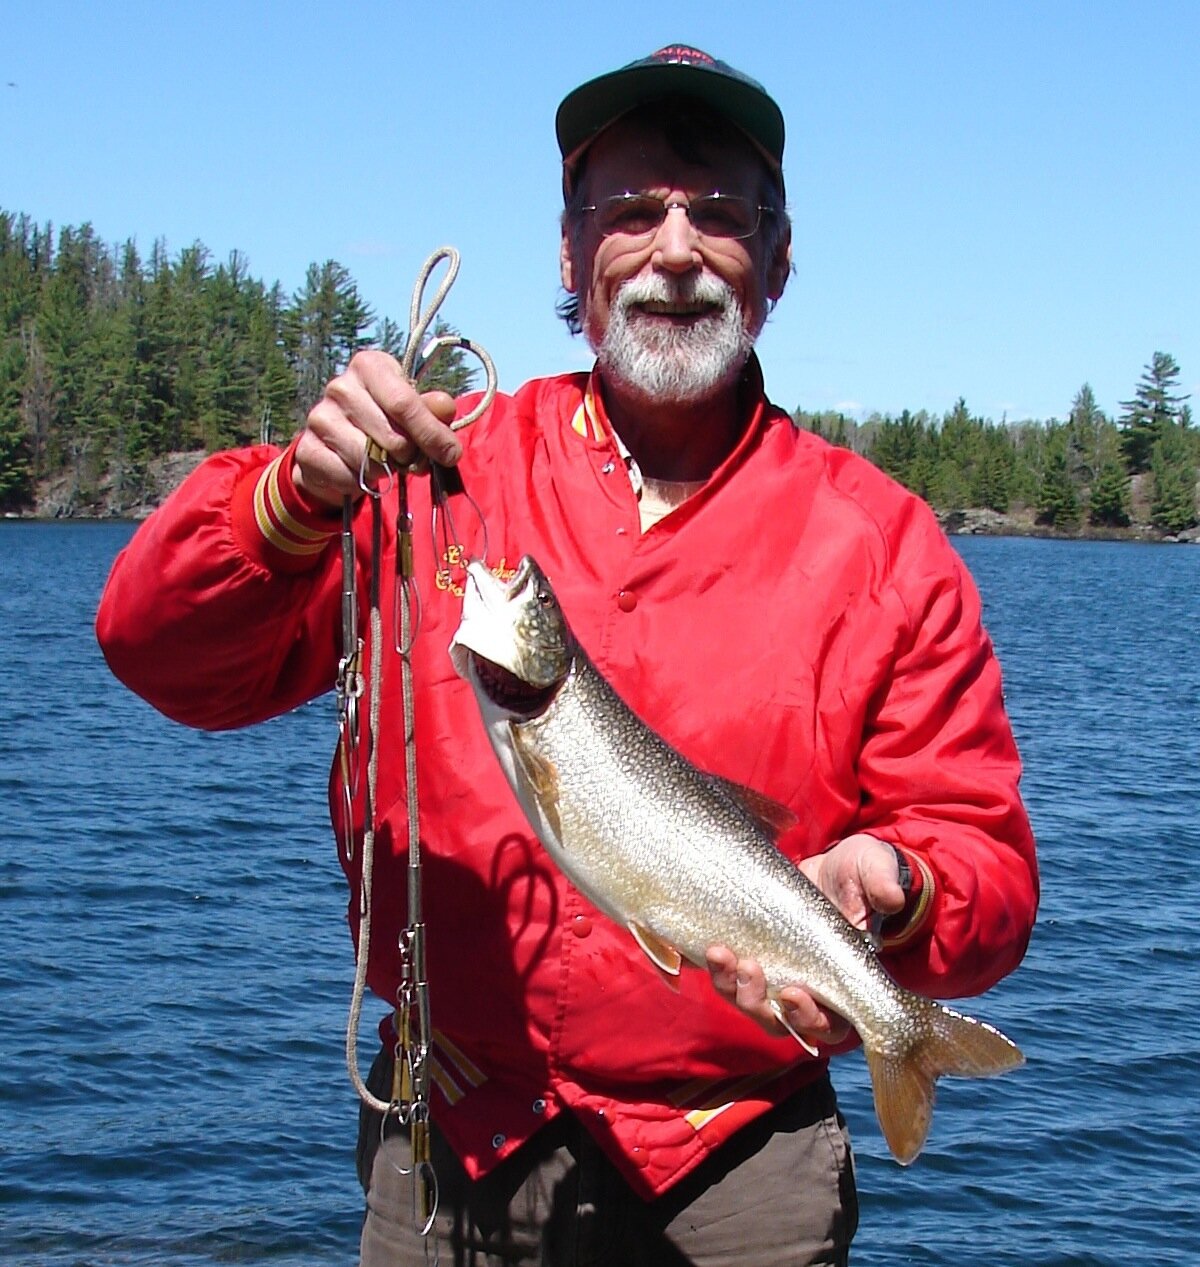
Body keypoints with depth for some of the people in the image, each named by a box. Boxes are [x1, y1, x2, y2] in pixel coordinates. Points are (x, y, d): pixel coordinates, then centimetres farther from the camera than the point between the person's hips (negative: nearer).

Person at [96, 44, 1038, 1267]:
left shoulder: (881, 543, -1)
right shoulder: (440, 474, 0)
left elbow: (985, 859, -1)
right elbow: (164, 653, -5)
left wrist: (888, 892, -24)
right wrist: (297, 499, -23)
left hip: (736, 1166, 0)